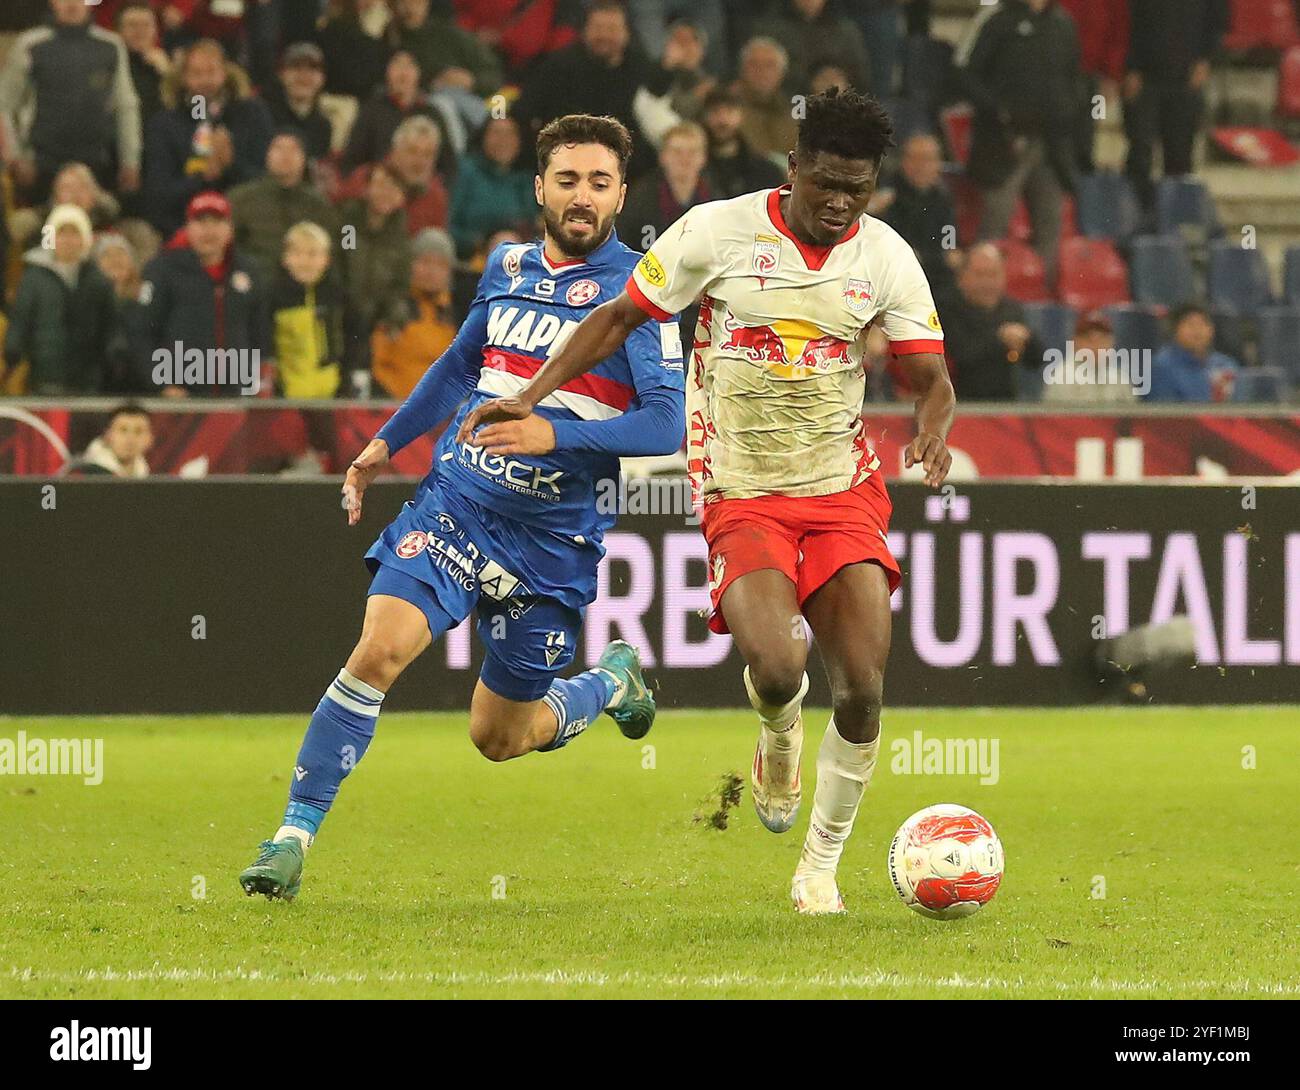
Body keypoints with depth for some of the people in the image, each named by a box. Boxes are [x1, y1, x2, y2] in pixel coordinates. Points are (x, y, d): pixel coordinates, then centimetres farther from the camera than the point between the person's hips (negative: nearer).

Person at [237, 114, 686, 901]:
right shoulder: (508, 268, 7)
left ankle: (613, 683, 40)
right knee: (379, 649, -21)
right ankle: (295, 836, -16)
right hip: (454, 502, 3)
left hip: (551, 539, -3)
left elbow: (666, 424, -17)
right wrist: (387, 443, 27)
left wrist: (555, 434, -28)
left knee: (498, 737, 8)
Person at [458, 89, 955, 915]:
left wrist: (933, 432, -18)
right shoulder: (717, 232, -7)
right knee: (776, 674, -25)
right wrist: (527, 399, -5)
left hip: (845, 491, 2)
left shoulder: (886, 257, 0)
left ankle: (822, 866, 10)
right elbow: (621, 318, 4)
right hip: (743, 497, -2)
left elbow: (934, 379, 6)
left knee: (863, 690, -11)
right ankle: (779, 732, 15)